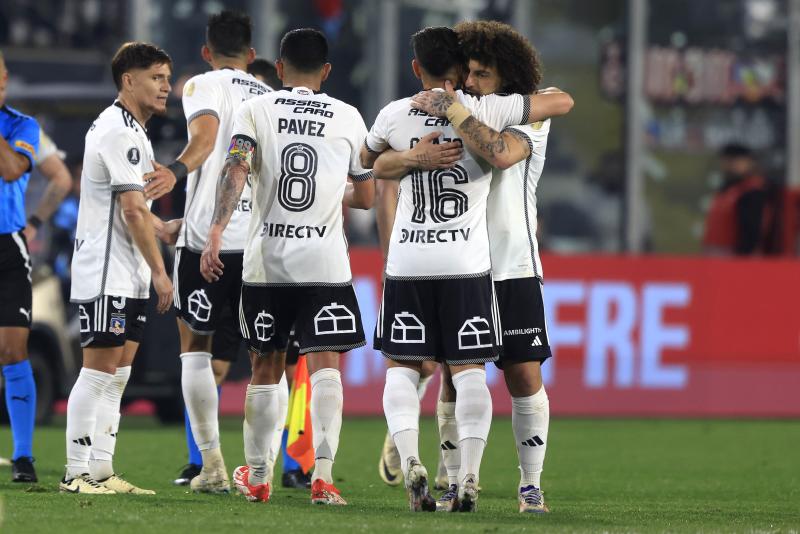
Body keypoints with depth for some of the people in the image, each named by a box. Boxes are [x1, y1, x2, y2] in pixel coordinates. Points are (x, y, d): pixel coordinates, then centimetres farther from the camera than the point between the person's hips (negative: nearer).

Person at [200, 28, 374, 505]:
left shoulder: (256, 110, 3)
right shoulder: (348, 118, 5)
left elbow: (235, 173, -12)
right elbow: (366, 197, 12)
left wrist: (215, 232, -18)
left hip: (266, 260, 1)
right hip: (325, 263, -1)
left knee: (266, 368, 13)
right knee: (325, 366, -4)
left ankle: (257, 475, 22)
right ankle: (323, 473, -20)